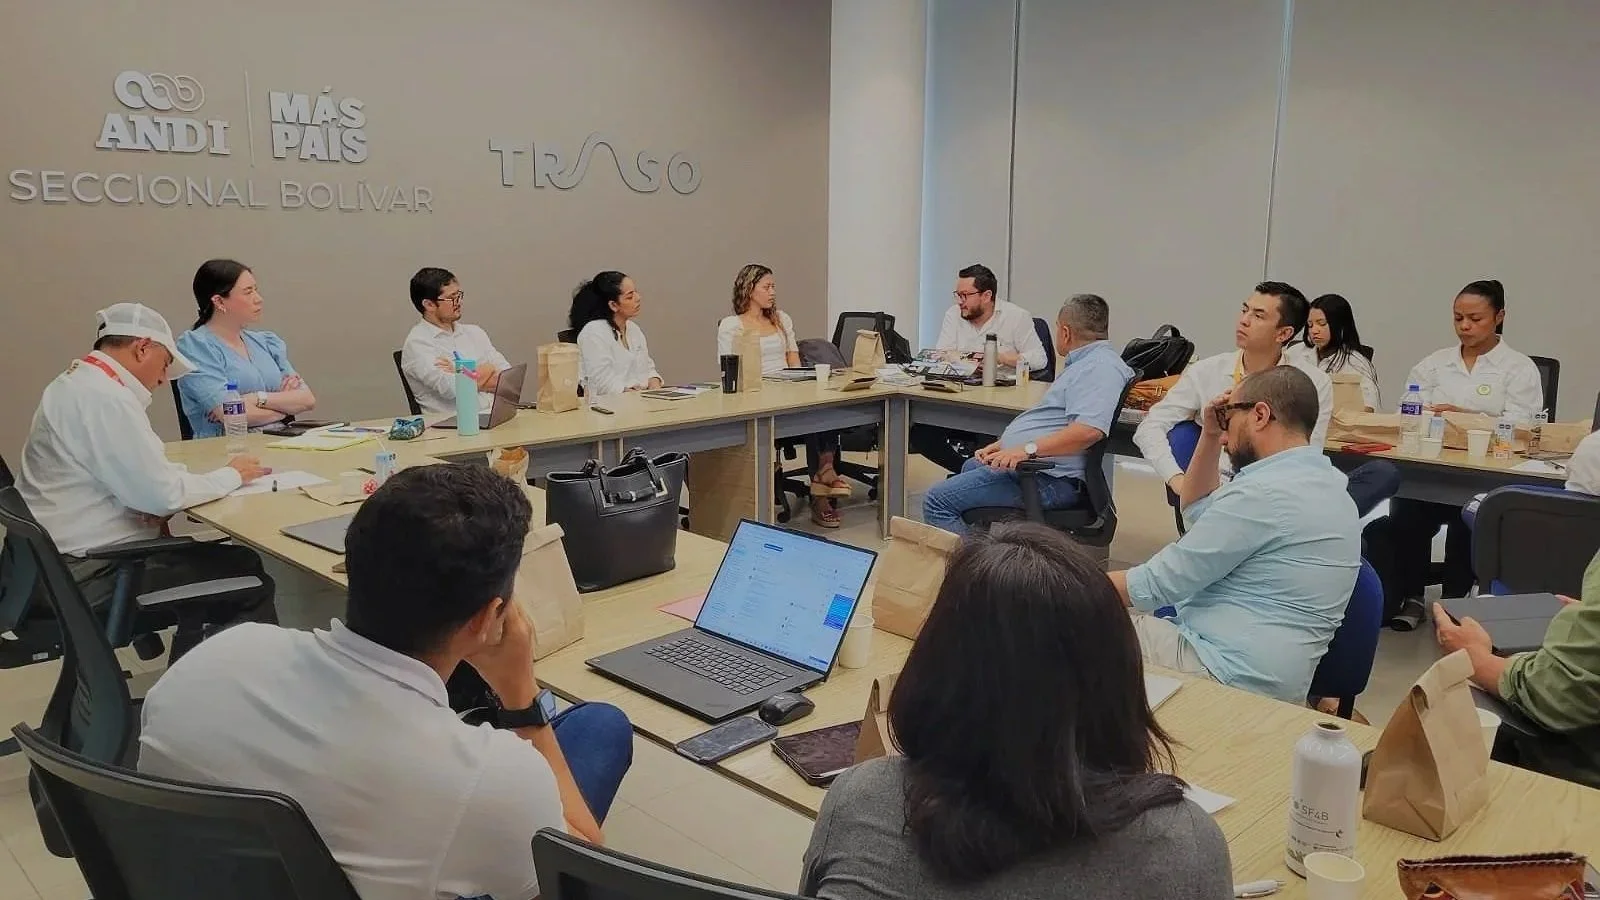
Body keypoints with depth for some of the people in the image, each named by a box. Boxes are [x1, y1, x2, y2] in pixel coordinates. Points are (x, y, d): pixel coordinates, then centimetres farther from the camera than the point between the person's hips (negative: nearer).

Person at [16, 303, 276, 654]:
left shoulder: (79, 385, 13)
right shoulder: (105, 397, -20)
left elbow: (139, 476, 18)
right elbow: (162, 494, -23)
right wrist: (232, 475, -7)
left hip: (74, 562, 10)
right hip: (94, 576, -10)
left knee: (237, 562, 13)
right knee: (248, 579, -6)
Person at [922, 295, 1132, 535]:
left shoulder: (1100, 367, -17)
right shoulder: (1085, 363, 18)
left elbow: (1089, 430, -32)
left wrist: (1028, 449, -33)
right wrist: (1006, 443, 14)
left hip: (1047, 480, -12)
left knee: (938, 500, -17)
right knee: (970, 467, 36)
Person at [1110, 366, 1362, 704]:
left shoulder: (1264, 491, -20)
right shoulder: (1323, 482, 12)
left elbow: (1158, 584, -16)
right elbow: (1198, 511, 26)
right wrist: (1209, 436, 15)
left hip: (1227, 673, -10)